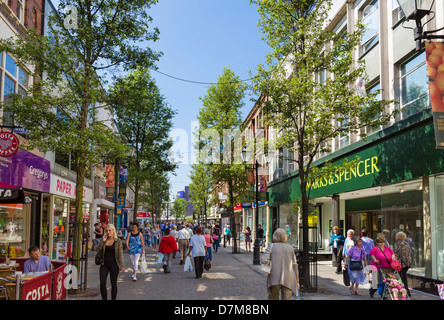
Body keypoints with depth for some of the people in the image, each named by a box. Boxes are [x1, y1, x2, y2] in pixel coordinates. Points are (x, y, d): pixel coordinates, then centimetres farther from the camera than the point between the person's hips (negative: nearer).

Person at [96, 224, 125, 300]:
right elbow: (97, 250, -3)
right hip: (104, 264, 3)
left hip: (114, 264, -3)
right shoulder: (103, 239, 5)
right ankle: (104, 299, 13)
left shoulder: (118, 241, -5)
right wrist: (103, 241, -13)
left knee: (113, 284, 6)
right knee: (102, 284, -3)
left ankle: (113, 299, 18)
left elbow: (120, 254, -8)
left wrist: (122, 266, -15)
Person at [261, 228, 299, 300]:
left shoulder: (271, 246, 0)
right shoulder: (291, 248, 7)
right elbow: (294, 265, 9)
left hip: (275, 279, -1)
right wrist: (297, 280, 17)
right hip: (288, 279, 1)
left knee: (273, 298, 15)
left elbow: (264, 260, -11)